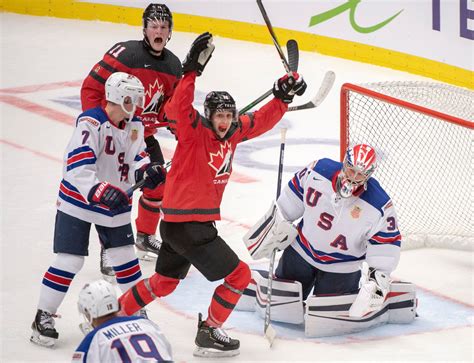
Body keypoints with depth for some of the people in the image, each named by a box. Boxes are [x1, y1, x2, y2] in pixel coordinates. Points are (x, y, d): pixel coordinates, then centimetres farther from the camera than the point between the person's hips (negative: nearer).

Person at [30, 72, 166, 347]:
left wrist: (146, 171, -21)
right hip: (78, 200, -6)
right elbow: (77, 168, -32)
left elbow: (135, 158, 2)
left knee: (125, 256, 10)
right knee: (69, 261, -7)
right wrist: (102, 192, -43)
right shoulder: (91, 123, -24)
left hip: (116, 202, 6)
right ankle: (44, 317, 5)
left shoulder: (135, 126, 0)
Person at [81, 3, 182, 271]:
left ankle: (146, 236, 36)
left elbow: (171, 101, 13)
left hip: (145, 133, 7)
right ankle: (109, 249, 0)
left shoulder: (173, 66, -1)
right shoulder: (125, 54, -22)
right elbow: (90, 89, -19)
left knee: (158, 184, 13)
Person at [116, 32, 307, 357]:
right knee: (238, 275, -3)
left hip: (182, 223, 9)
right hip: (185, 222, -9)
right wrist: (192, 69, -41)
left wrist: (284, 96, 0)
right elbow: (179, 108, -33)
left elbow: (262, 120, 14)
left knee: (164, 282, 24)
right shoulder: (194, 132, -15)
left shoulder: (233, 133, 6)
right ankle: (209, 334, 7)